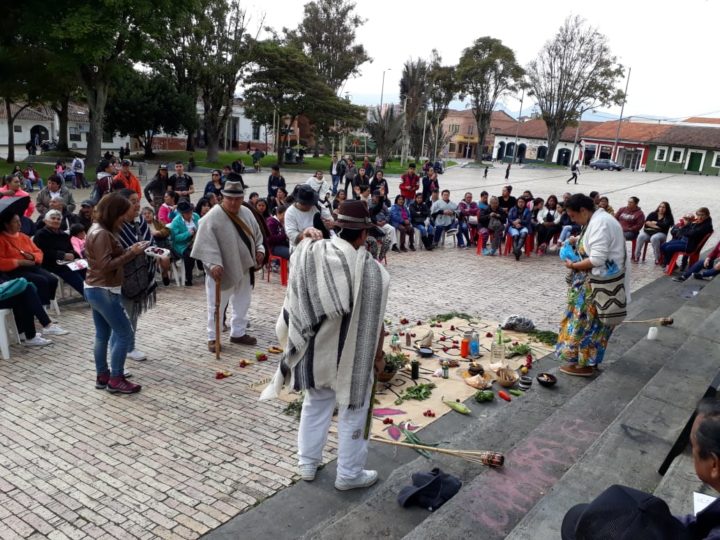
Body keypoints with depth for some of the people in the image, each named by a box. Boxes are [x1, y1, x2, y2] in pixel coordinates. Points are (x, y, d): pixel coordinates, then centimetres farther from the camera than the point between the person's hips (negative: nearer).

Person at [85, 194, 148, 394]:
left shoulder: (100, 230, 12)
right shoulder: (101, 234, -20)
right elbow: (106, 265, -25)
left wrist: (130, 250, 3)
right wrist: (131, 253, -22)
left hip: (97, 289, 10)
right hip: (104, 291, -10)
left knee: (102, 335, 15)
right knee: (124, 333, -4)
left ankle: (102, 376, 23)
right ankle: (116, 380, 2)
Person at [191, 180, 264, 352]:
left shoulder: (247, 213, 4)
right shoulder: (213, 217, -18)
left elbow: (256, 234, 16)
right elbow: (207, 243, -22)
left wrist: (259, 249, 0)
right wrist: (214, 264, -32)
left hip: (244, 268, 7)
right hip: (223, 270, -6)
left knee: (242, 303, 16)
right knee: (217, 305, 4)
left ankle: (238, 333, 31)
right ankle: (213, 337, 18)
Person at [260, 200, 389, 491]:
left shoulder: (310, 254, -11)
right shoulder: (370, 269, -21)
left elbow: (295, 307, -3)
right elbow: (373, 322, -14)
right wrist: (378, 355, 0)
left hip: (315, 349, 4)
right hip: (352, 354, -4)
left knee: (315, 405, 23)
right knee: (352, 411, 14)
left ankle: (307, 464, 37)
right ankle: (349, 474, 28)